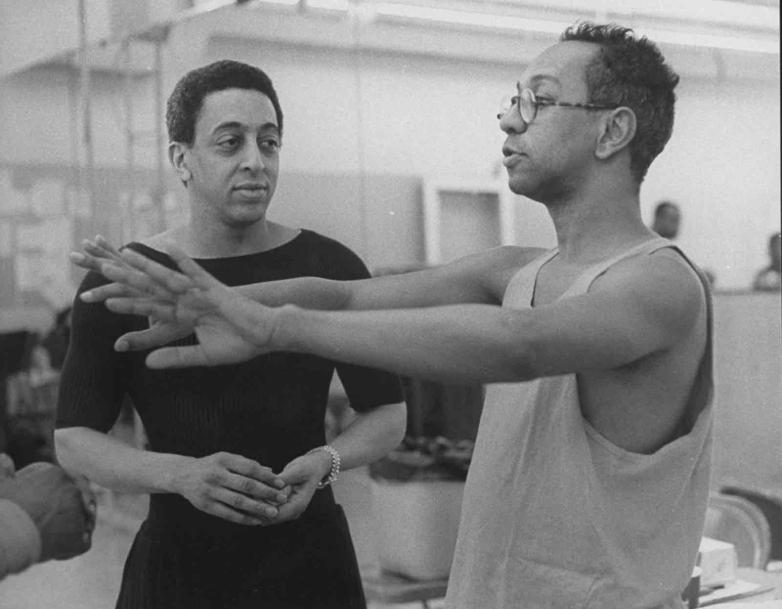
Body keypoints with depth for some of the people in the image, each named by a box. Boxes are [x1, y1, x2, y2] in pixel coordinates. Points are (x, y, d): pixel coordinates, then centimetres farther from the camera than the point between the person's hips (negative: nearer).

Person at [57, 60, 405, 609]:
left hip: (311, 562, 1)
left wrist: (325, 462, -17)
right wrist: (182, 474, -21)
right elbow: (73, 440, -3)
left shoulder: (330, 268, -4)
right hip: (176, 564, 0)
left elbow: (388, 415, 4)